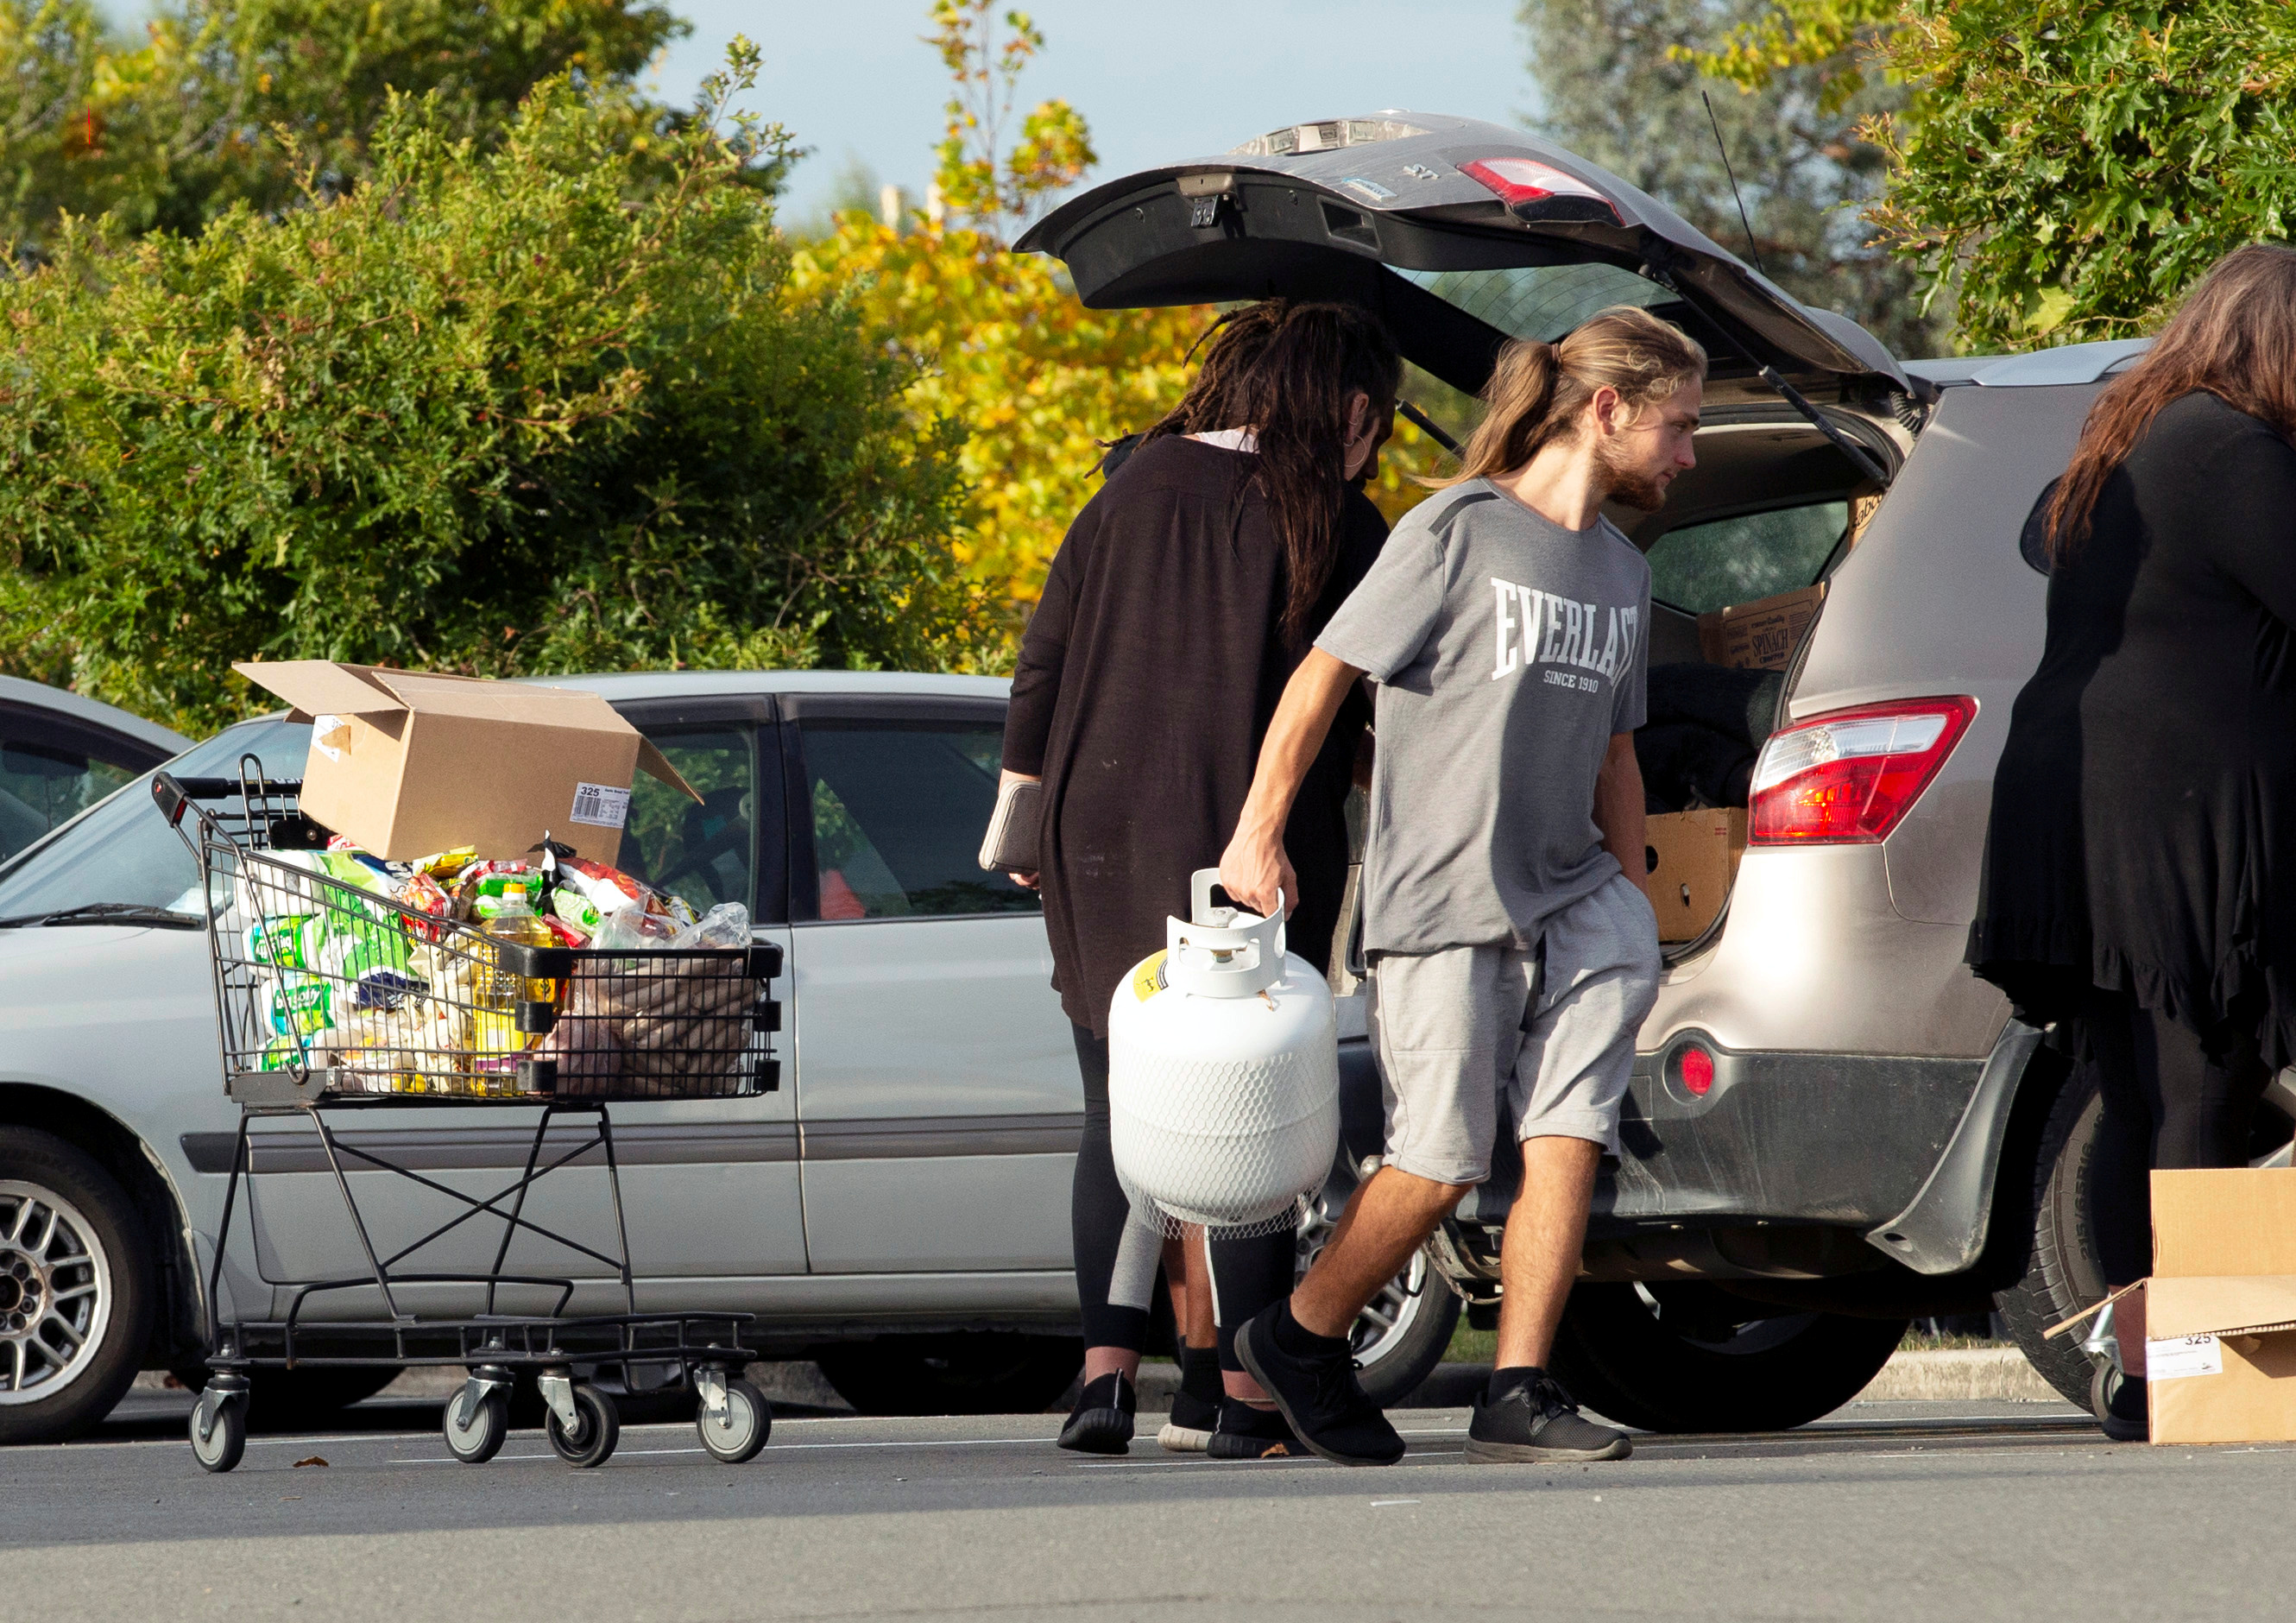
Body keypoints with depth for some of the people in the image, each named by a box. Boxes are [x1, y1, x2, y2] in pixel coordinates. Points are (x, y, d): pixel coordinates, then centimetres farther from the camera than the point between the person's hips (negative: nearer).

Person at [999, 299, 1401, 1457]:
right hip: (1255, 848, -3)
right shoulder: (1331, 524, -4)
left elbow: (1042, 666, 9)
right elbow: (1384, 702, 0)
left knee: (1117, 1119, 11)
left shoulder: (1132, 494, 7)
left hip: (1102, 838, 3)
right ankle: (1247, 1394, 1)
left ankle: (1105, 1369, -1)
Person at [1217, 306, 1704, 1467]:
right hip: (1440, 897, -6)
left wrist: (1630, 900, 17)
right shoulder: (1458, 531, -6)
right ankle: (1298, 1341, 16)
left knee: (1566, 1143, -10)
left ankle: (1518, 1397, -10)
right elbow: (1323, 676, -5)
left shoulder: (1621, 572, 16)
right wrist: (1258, 835, -8)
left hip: (1565, 894, 6)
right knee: (1440, 1164, -5)